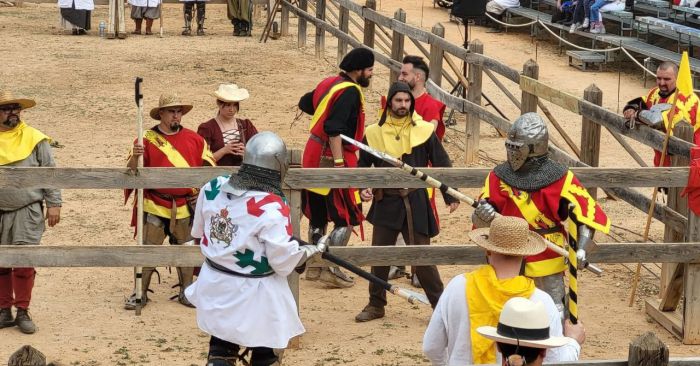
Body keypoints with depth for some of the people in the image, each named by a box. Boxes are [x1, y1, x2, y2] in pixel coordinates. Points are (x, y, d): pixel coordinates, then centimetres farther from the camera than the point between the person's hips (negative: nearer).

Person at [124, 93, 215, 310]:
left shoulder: (194, 139, 6)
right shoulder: (147, 139, -1)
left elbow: (208, 166, 12)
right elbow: (132, 171, -3)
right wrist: (135, 156, -24)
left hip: (185, 207, 2)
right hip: (155, 206, -2)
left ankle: (186, 293, 22)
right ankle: (140, 293, 8)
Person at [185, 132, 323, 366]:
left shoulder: (212, 188, -7)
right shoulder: (271, 207, -25)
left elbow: (198, 232, 8)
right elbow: (284, 261, -20)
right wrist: (310, 251, -1)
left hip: (214, 285, 5)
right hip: (253, 294, -5)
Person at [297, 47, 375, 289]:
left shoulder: (328, 83, 11)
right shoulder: (350, 92, -17)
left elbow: (305, 103, 27)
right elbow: (334, 129, -26)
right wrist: (339, 163, -26)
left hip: (313, 154, 9)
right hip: (331, 158, -9)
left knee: (318, 215, 18)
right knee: (347, 218, -1)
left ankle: (314, 266, 26)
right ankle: (330, 268, -4)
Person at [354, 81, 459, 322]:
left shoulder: (424, 131, -2)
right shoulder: (374, 133, 2)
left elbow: (442, 164, 4)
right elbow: (363, 166, 13)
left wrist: (450, 196, 1)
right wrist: (363, 188, -4)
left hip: (415, 203, -2)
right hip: (385, 202, 2)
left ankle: (440, 305, 9)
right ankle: (376, 305, 23)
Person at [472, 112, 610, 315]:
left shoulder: (559, 179, -10)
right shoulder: (499, 177, -3)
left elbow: (588, 213, -9)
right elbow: (479, 221, -6)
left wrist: (581, 248, -23)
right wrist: (483, 214, -31)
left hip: (547, 266, -3)